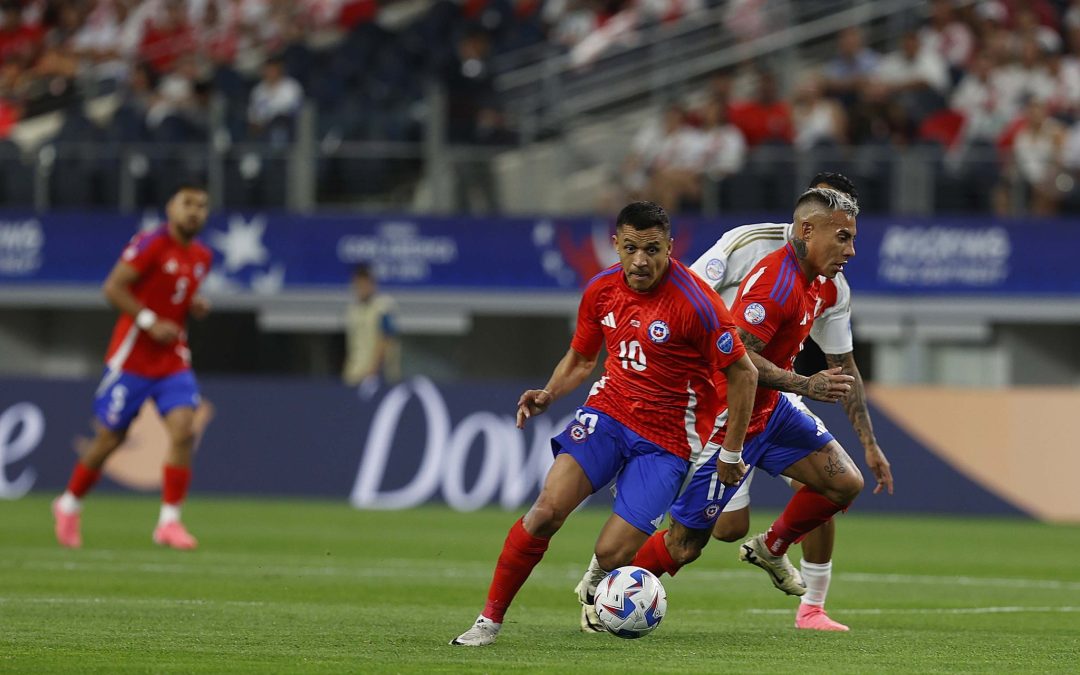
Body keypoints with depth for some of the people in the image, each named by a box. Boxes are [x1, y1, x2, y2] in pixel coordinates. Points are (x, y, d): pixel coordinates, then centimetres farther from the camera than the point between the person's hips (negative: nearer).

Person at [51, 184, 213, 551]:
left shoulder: (202, 256, 9)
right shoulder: (151, 244, -12)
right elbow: (113, 287, -16)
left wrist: (196, 305, 3)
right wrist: (150, 322, -23)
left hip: (174, 360, 5)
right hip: (133, 358, -5)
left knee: (183, 429, -16)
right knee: (109, 438, 4)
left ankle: (169, 521, -12)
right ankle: (69, 505, 28)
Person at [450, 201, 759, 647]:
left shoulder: (694, 303, -17)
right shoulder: (602, 290, 0)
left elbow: (743, 375, -9)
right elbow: (580, 359, 18)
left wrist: (731, 454, -6)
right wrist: (548, 395, -2)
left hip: (667, 438, -4)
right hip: (608, 411, 4)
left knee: (611, 555, -14)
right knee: (548, 509, -20)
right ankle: (490, 619, -9)